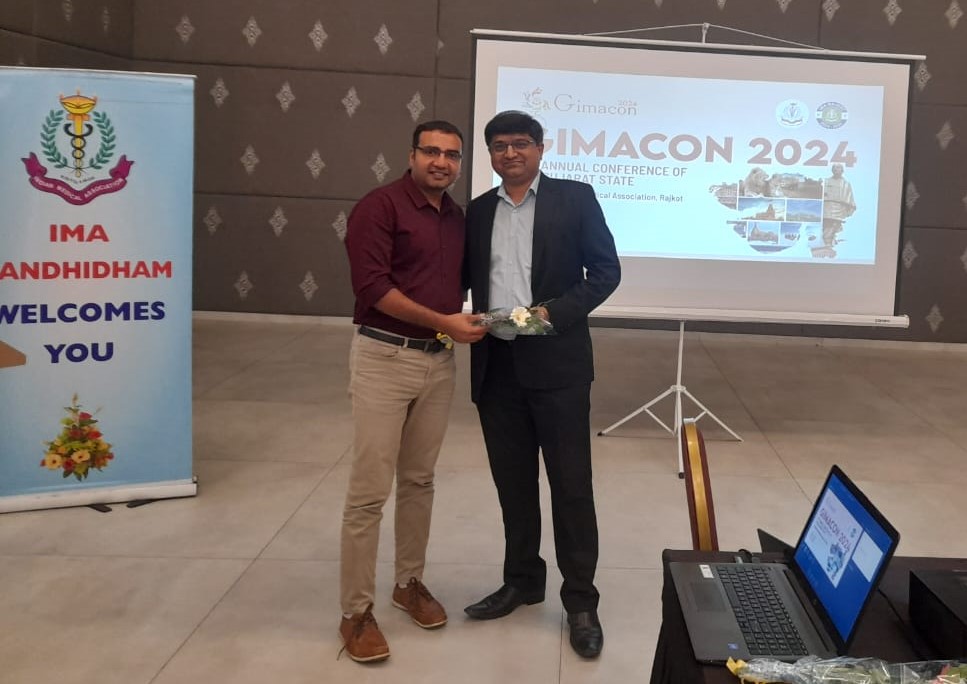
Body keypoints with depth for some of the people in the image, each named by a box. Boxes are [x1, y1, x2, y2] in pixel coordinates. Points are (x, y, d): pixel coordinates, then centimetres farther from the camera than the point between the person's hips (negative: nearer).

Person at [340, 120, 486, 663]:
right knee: (370, 490, -3)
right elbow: (372, 285, -18)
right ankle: (357, 612, 8)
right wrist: (443, 321, -20)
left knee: (420, 480, 15)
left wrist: (466, 319, 2)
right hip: (384, 358, -6)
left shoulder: (459, 217, 12)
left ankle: (410, 582, 31)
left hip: (440, 361, 6)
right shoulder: (380, 206, -9)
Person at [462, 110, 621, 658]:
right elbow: (468, 279, 14)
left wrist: (555, 312, -14)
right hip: (496, 363, 4)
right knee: (513, 482, 13)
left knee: (571, 484, 1)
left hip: (556, 361, -4)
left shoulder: (575, 198, 0)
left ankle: (581, 601, 11)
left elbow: (606, 270, -3)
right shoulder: (478, 211, 12)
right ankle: (522, 580, 29)